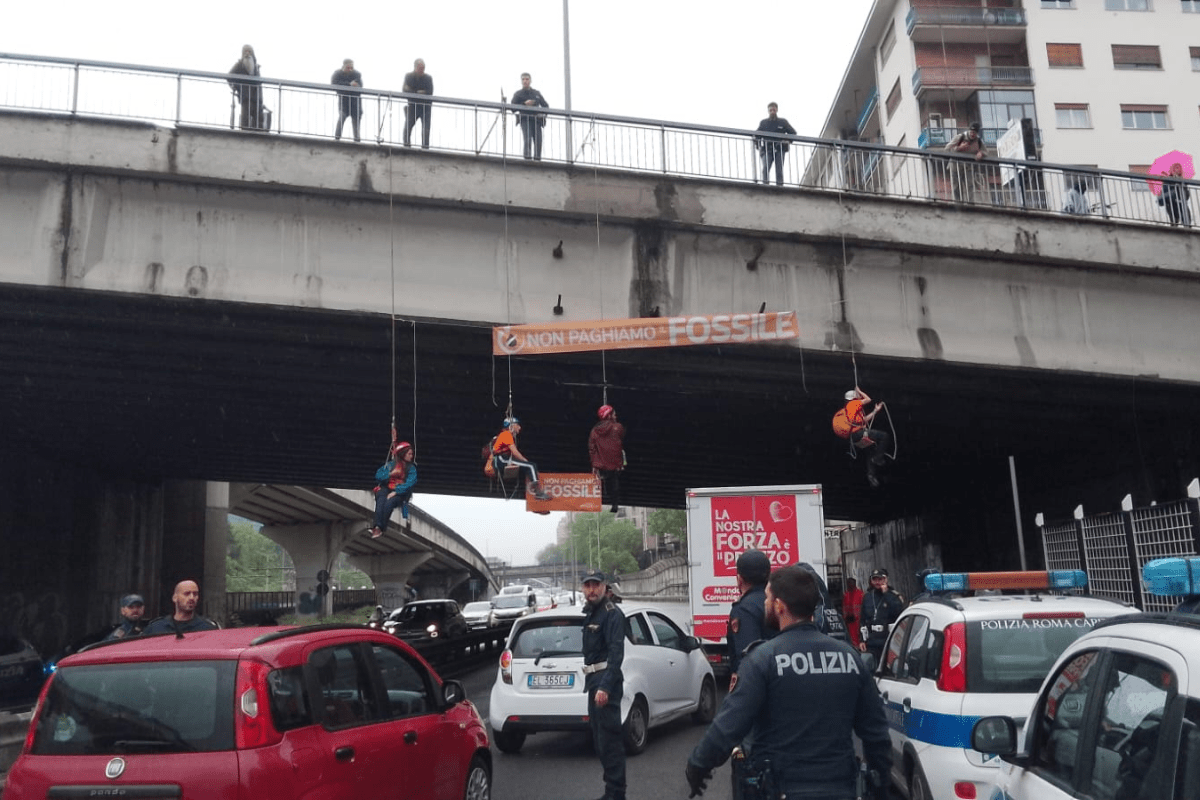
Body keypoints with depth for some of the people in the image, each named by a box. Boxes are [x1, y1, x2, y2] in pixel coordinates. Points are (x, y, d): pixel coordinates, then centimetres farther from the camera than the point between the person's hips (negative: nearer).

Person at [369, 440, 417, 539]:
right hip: (386, 488, 1)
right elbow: (378, 475, 7)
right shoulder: (391, 464, 15)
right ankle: (378, 526, -48)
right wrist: (390, 474, -10)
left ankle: (378, 528, -38)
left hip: (400, 493, -1)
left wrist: (396, 491, -17)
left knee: (389, 502, -35)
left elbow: (410, 483, -5)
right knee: (381, 500, -34)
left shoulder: (411, 468, 11)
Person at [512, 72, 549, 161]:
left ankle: (537, 159, -7)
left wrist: (543, 113, 4)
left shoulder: (537, 93, 23)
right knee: (528, 139, -21)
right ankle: (527, 157, -24)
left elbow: (545, 105, 25)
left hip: (536, 120, 3)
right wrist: (524, 104, -11)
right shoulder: (518, 94, 13)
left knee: (538, 141, -9)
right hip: (525, 120, -3)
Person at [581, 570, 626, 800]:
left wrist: (605, 686, -26)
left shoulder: (611, 613, -12)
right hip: (594, 680, 10)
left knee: (609, 738, -8)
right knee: (600, 738, 15)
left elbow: (616, 652, -20)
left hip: (606, 680, -10)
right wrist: (594, 682, 8)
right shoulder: (590, 613, 17)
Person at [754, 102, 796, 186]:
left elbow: (793, 132, 12)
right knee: (765, 168, -18)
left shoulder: (783, 122, 15)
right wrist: (757, 144, -4)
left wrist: (786, 140, -7)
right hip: (767, 149, 0)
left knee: (779, 170, -7)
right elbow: (757, 135, 15)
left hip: (779, 149, 0)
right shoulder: (763, 123, 18)